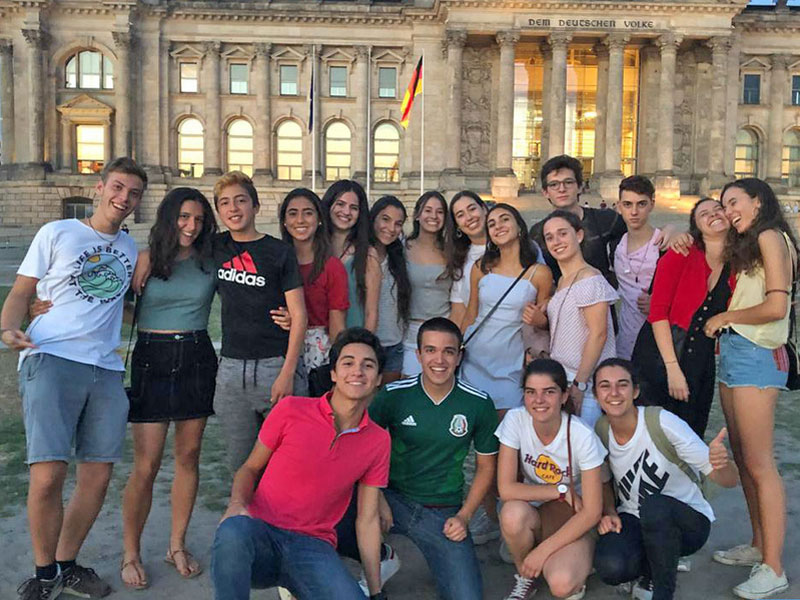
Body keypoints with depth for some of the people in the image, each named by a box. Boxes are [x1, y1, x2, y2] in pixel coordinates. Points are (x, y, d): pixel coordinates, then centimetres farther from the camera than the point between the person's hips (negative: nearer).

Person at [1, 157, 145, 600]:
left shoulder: (130, 247, 19)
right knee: (48, 476, -13)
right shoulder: (56, 233, 5)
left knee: (98, 477, 6)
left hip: (106, 368, 5)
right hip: (52, 359, -5)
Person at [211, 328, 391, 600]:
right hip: (262, 531, -2)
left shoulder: (378, 441, 4)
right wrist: (237, 504, -14)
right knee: (233, 531, -38)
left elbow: (367, 520, 7)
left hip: (312, 546, 2)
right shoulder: (291, 410, -3)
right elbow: (251, 468, 8)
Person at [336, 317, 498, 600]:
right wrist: (377, 500, -12)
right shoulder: (394, 395, -7)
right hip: (393, 499, 0)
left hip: (443, 512, 0)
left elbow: (485, 466, 7)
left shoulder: (479, 404, -3)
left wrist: (464, 516, -2)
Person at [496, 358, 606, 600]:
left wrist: (543, 550, -20)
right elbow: (506, 489, -16)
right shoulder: (515, 420, -15)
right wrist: (561, 491, -20)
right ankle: (525, 577, -3)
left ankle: (576, 565, 5)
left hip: (574, 522, -3)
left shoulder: (582, 436, -21)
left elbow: (592, 512, -17)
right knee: (513, 513, -34)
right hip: (534, 516, 3)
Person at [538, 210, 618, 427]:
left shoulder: (589, 279, -13)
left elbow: (598, 334, -18)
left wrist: (579, 384, -18)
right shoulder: (562, 281, 14)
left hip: (586, 384, -8)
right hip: (561, 381, 8)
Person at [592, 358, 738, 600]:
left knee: (654, 506, -38)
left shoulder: (662, 423, -22)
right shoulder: (600, 430, -8)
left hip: (688, 522, -3)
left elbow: (729, 480, -21)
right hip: (633, 520, 3)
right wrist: (608, 513, -10)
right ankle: (652, 567, 7)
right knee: (610, 566, -29)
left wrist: (721, 462, -45)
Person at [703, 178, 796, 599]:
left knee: (759, 464, -7)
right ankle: (759, 546, 24)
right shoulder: (747, 244, 21)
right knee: (742, 458, 13)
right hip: (733, 352, 9)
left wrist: (724, 317, -6)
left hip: (755, 355, -9)